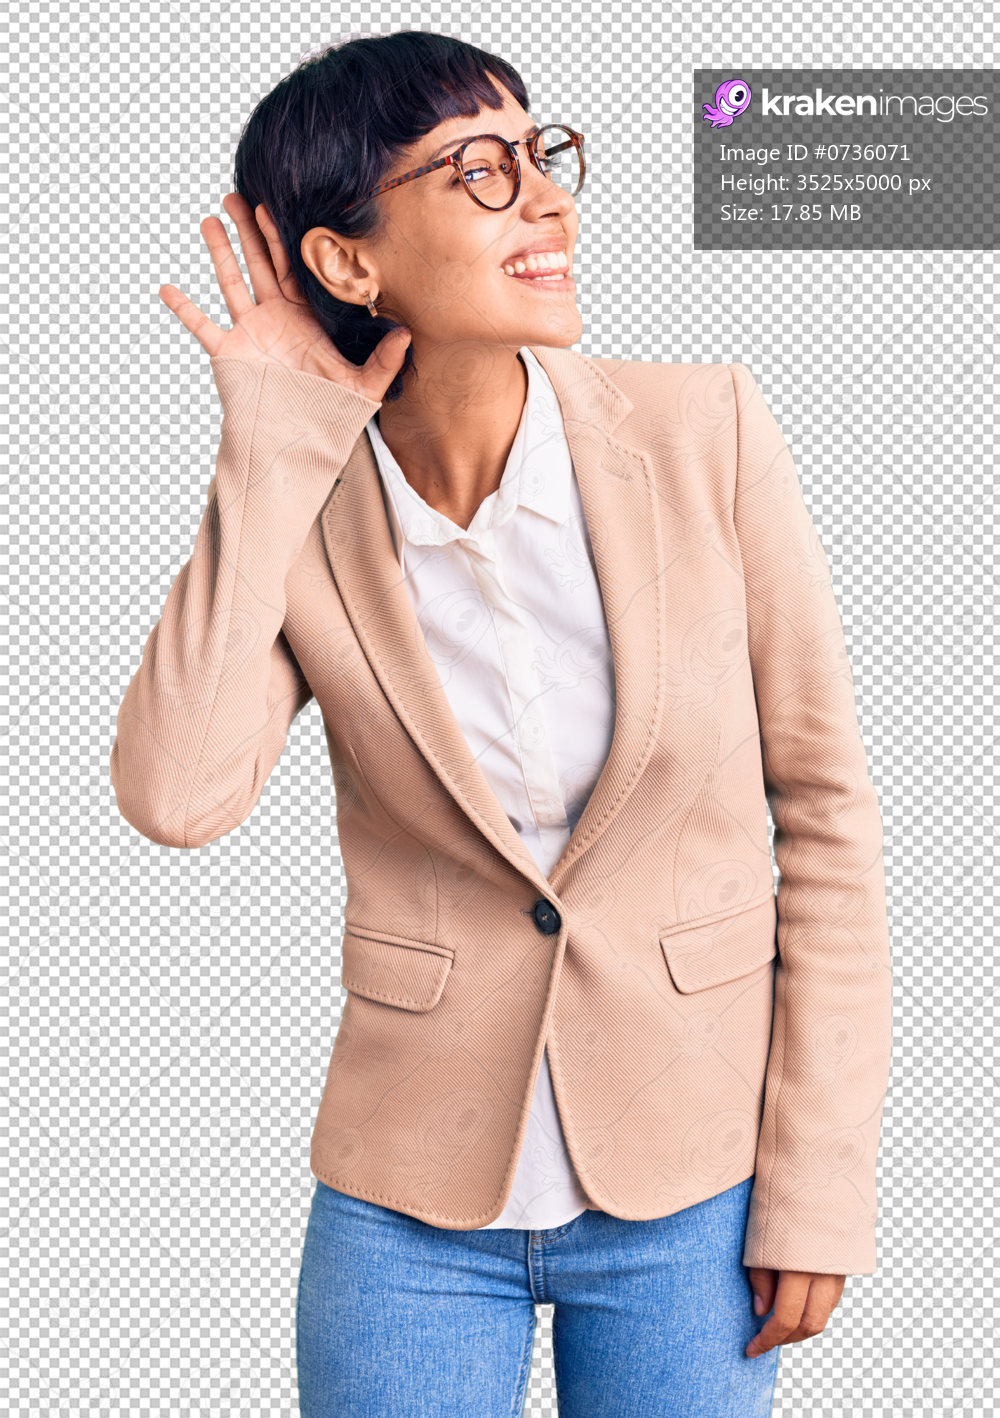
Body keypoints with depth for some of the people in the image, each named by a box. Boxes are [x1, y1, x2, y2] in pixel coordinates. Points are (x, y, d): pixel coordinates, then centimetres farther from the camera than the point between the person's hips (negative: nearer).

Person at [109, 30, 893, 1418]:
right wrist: (270, 449, -19)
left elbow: (824, 796, -6)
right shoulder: (300, 510, -8)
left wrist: (822, 1181, -6)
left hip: (689, 1192, 0)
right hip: (414, 1197, 1)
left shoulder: (704, 432, -12)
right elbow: (175, 795, -22)